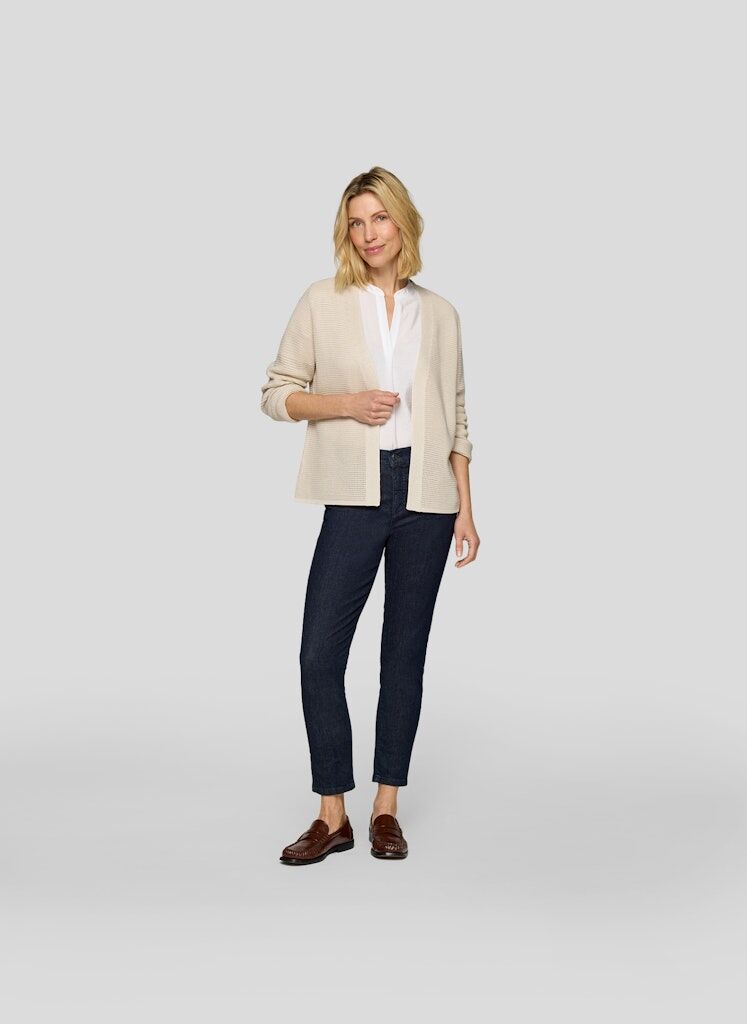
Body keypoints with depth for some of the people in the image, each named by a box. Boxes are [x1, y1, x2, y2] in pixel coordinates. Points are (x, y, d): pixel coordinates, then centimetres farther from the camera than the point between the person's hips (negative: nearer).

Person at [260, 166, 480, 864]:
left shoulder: (439, 314, 9)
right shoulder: (322, 303, 3)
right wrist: (346, 402, -13)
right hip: (355, 498, -1)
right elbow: (276, 394, 4)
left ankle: (386, 808, 19)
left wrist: (465, 510, 7)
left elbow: (456, 417, 11)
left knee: (405, 653, 7)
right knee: (319, 653, -6)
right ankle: (333, 815, 8)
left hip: (426, 498, 2)